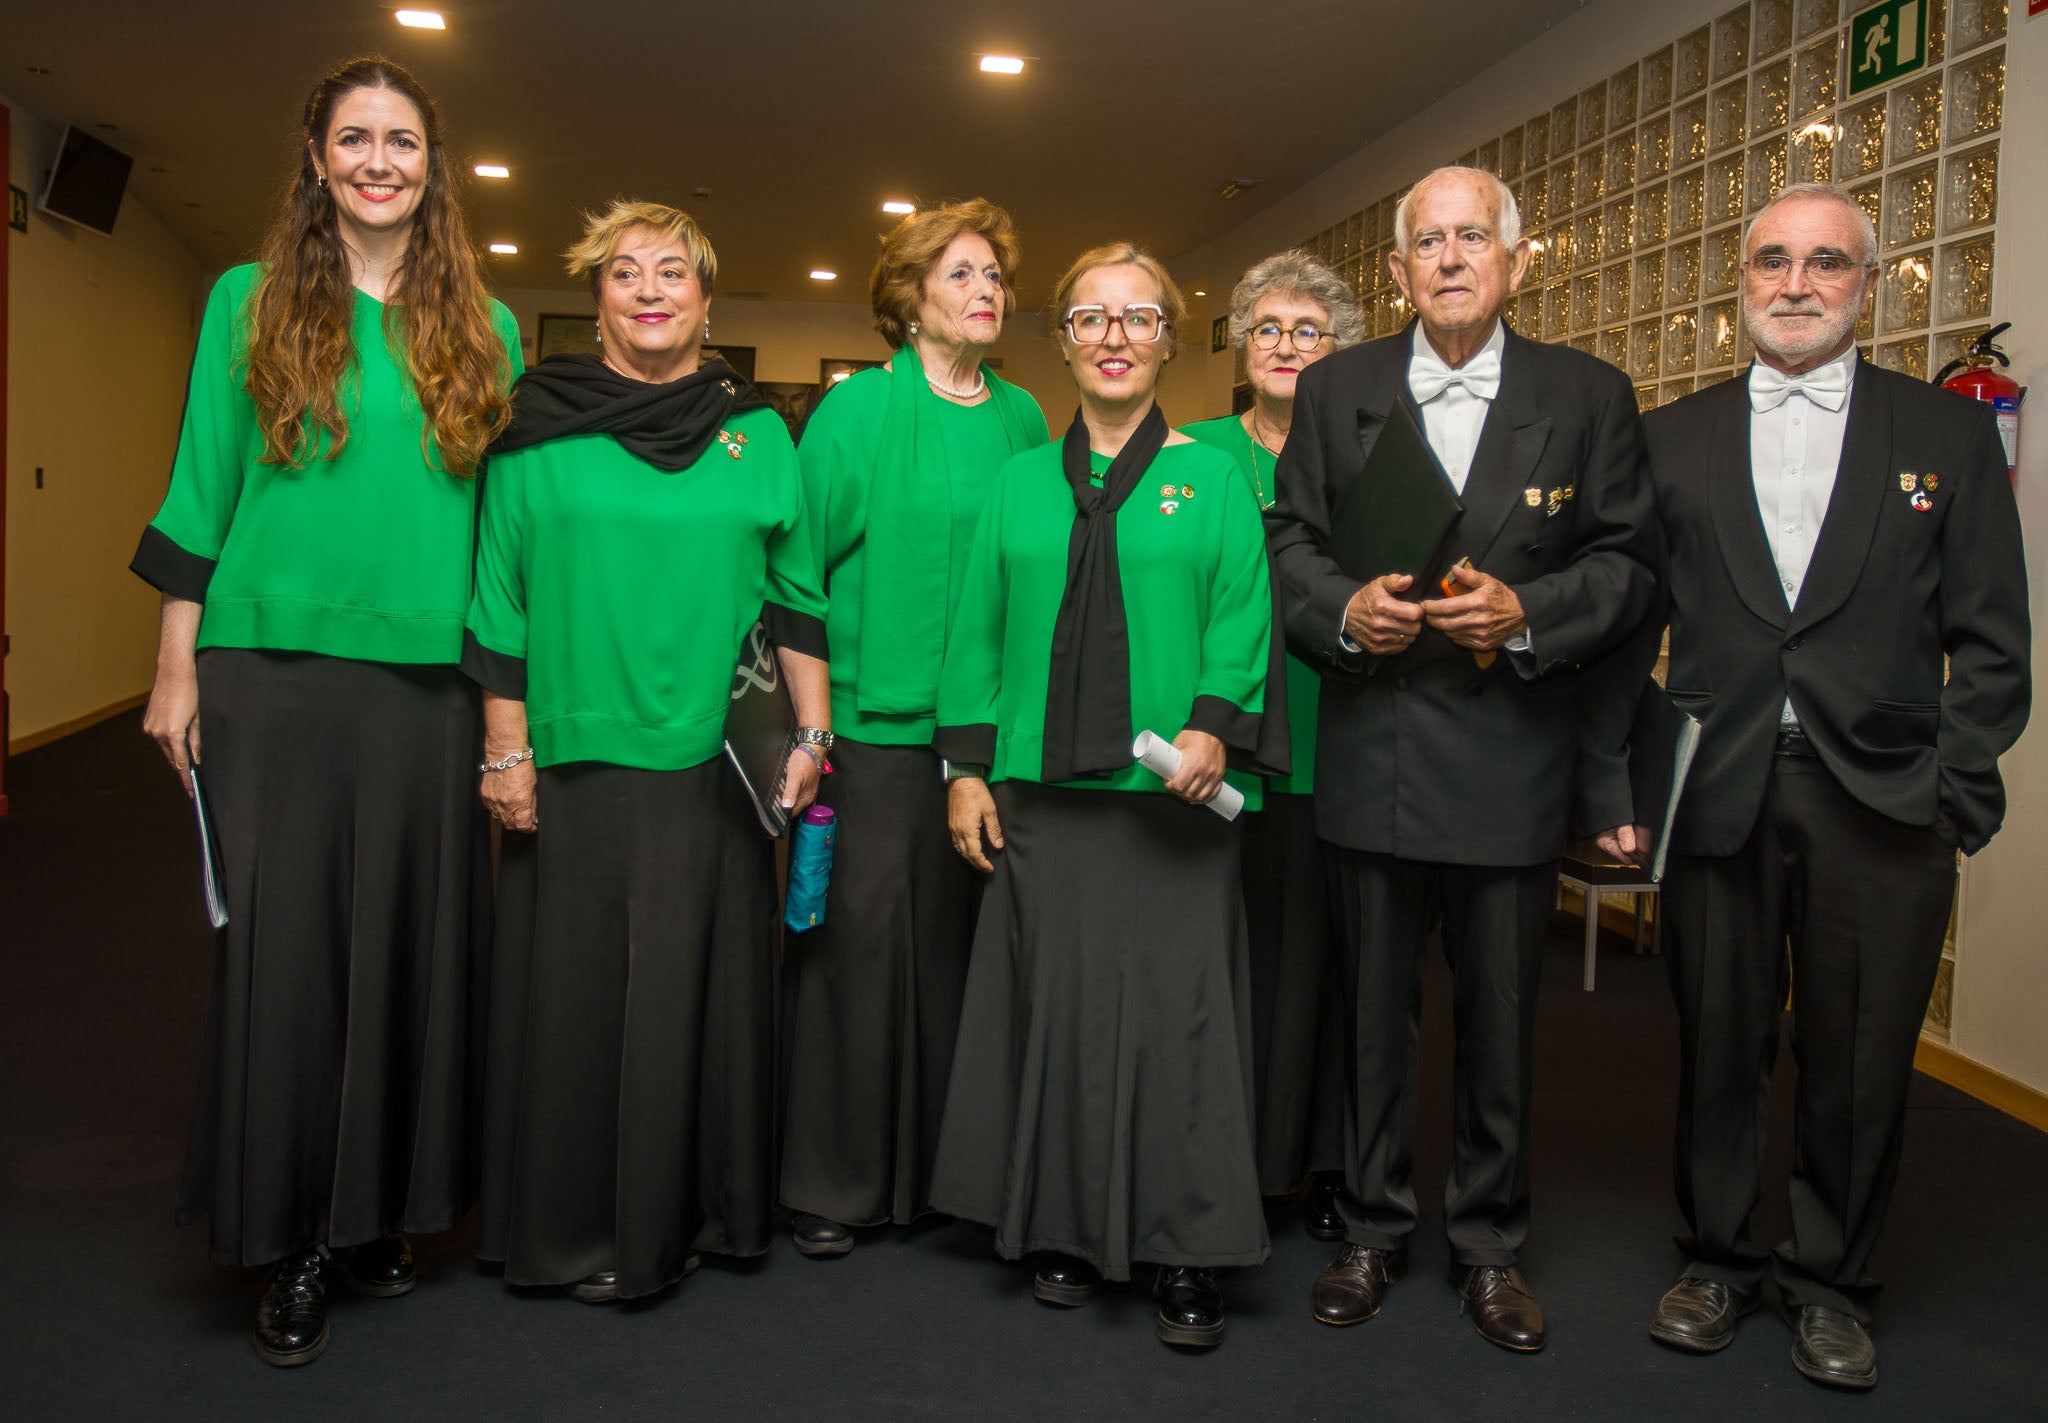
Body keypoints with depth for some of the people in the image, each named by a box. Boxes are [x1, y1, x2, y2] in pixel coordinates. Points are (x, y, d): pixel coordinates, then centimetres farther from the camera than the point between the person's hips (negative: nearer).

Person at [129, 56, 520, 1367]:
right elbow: (202, 490, 5)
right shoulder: (251, 303, 7)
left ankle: (377, 1211, 22)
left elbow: (509, 508, 10)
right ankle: (290, 1239, 14)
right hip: (276, 670, -1)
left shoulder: (484, 328, 10)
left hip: (429, 678, 2)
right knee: (284, 945, 0)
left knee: (408, 941, 5)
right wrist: (178, 666, 0)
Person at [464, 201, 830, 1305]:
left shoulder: (759, 435, 9)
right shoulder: (539, 433, 3)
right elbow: (500, 600, 3)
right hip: (576, 760, -1)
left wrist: (811, 734, 3)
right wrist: (504, 748, -2)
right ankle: (570, 1227, 20)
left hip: (712, 764, 2)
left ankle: (688, 1212, 24)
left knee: (698, 985, 7)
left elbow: (797, 596, 10)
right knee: (576, 991, 4)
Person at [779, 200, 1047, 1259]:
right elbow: (798, 562, -4)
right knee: (859, 936, 0)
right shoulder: (856, 409, -2)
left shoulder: (1021, 417, 11)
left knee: (956, 934, 9)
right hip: (872, 721, -4)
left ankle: (939, 1164, 24)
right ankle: (833, 1179, 14)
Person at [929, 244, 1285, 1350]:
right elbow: (977, 633, 11)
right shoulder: (1020, 484, 13)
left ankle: (1186, 1255, 9)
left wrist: (1216, 726, -16)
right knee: (1055, 1002, 5)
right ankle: (1067, 1230, 20)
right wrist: (967, 770, 4)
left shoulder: (1213, 480, 8)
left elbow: (1241, 624, 1)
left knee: (1175, 1006, -2)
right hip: (1042, 798, 2)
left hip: (1173, 801, -2)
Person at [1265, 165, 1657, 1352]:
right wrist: (1344, 611, -13)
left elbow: (1628, 563, 0)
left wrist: (1527, 615, -17)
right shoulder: (1335, 388, 7)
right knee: (1376, 1010, 12)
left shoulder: (1590, 396, 2)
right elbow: (1291, 541, 7)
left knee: (1502, 1019, 10)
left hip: (1512, 756, -1)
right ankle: (1375, 1230, 30)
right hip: (1372, 753, 1)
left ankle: (1492, 1245, 29)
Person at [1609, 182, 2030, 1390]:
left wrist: (1955, 799, -6)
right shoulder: (1671, 440, 9)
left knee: (1860, 1061, 8)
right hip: (1717, 795, 1)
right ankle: (1720, 1260, 30)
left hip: (1882, 803, 0)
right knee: (1719, 1045, 11)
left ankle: (1832, 1283, 28)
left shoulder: (1951, 435, 6)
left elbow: (1988, 640, 3)